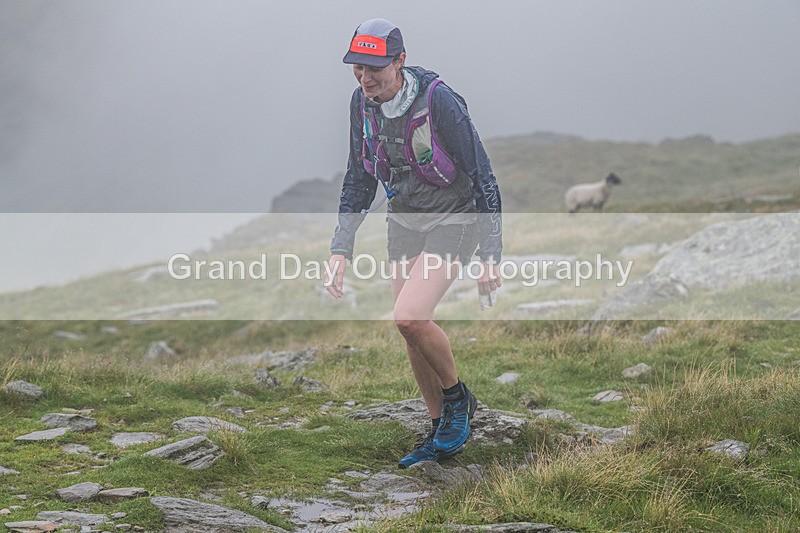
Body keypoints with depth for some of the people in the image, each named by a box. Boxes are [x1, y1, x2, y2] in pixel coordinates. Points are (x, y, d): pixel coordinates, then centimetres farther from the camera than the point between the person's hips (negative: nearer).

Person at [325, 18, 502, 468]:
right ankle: (442, 435, 23)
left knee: (410, 317, -23)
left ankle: (458, 398, 4)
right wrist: (342, 250, 2)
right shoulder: (363, 104, -5)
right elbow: (359, 180, 8)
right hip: (405, 220, 7)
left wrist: (491, 256, -18)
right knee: (412, 331, 7)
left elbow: (483, 177, -19)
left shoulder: (439, 101, -24)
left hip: (454, 219, -7)